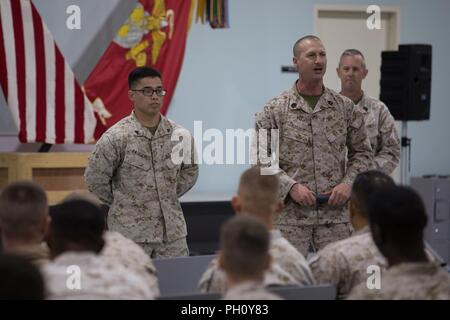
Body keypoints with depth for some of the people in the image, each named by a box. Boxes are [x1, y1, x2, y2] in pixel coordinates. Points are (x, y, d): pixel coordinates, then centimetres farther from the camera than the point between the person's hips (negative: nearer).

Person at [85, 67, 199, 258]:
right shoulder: (115, 137, -10)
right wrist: (125, 203, 2)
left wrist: (168, 198, 11)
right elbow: (95, 180, -5)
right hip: (130, 233, -4)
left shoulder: (179, 135, 2)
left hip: (173, 232, 4)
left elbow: (190, 172, 18)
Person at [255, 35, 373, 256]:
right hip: (290, 214, -2)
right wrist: (291, 186, -14)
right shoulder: (274, 110, 0)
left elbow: (362, 153, 13)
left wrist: (348, 183, -4)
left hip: (335, 214, 2)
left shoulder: (345, 108, 7)